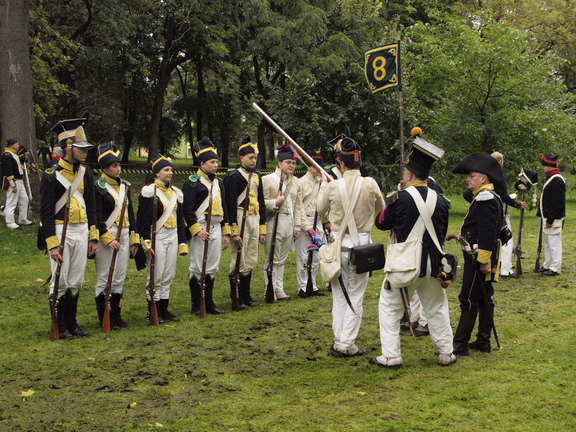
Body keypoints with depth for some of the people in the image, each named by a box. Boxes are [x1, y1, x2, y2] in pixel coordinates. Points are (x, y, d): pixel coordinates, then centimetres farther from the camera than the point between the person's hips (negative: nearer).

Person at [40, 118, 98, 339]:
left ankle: (72, 323, 23)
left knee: (76, 281, 11)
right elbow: (46, 212, -12)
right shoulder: (51, 175, -11)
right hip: (61, 231, -5)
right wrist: (52, 244, -16)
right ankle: (60, 327, 13)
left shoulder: (86, 173, 7)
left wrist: (93, 236, 9)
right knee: (60, 282, 1)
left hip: (82, 231, 6)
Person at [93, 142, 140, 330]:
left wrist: (134, 238, 11)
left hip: (123, 235, 7)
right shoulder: (98, 187, -9)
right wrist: (108, 239, -18)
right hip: (106, 236, -7)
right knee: (105, 279, -1)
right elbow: (97, 218, -14)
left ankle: (116, 317, 19)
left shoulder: (124, 186, 12)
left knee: (120, 278, 11)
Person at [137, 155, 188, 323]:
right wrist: (146, 243, -18)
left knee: (169, 276, 10)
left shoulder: (175, 192, 12)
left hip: (172, 237, 7)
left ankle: (164, 309, 19)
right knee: (156, 276, -3)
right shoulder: (149, 192, -8)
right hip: (157, 238, -6)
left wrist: (182, 242, 11)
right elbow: (143, 219, -12)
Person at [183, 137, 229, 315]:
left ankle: (209, 303, 19)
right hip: (200, 230, -7)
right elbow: (187, 209, -13)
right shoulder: (192, 182, -8)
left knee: (212, 268, 10)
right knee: (197, 268, -1)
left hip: (216, 229, 7)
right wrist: (197, 230, -20)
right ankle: (197, 306, 7)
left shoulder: (218, 182, 15)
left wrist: (226, 232, 14)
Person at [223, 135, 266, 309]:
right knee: (239, 262, -4)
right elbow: (230, 205, -14)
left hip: (255, 221, 8)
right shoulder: (233, 176, -9)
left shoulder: (256, 176, 15)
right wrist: (234, 232, -18)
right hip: (240, 221, -8)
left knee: (251, 261, 12)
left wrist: (262, 229, 14)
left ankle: (246, 297, 21)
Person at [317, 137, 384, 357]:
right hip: (361, 243, -1)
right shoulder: (370, 184, -8)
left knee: (339, 295, 13)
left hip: (338, 243, 1)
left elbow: (321, 209, 12)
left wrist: (323, 184, 24)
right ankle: (347, 344, 5)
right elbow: (380, 207, 11)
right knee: (355, 296, 5)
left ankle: (339, 340, 18)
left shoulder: (332, 186, -7)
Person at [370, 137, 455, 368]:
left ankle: (391, 356, 7)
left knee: (389, 307, 9)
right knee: (437, 309, 17)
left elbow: (381, 223, -1)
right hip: (432, 265, 4)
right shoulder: (440, 200, -1)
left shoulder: (399, 198, -16)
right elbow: (442, 234, 9)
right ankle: (446, 354, 24)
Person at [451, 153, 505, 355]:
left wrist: (483, 260, -24)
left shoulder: (485, 199, -18)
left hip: (479, 257, -10)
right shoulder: (490, 197, 14)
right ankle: (483, 341, 21)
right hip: (481, 256, 10)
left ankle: (460, 344, -1)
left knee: (469, 299, -6)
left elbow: (487, 232, -24)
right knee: (484, 298, 13)